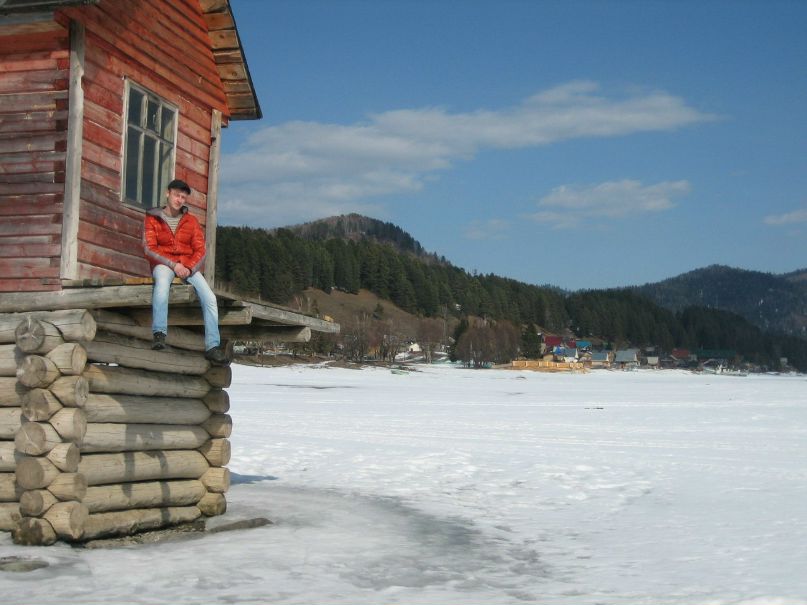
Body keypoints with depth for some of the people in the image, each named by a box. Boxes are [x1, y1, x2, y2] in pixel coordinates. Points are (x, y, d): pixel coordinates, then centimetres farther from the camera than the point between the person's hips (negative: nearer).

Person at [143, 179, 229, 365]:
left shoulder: (191, 221, 14)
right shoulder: (153, 219, 5)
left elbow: (200, 250, 8)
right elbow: (149, 249, -4)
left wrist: (189, 268, -13)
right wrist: (173, 265, -16)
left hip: (188, 265, 3)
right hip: (162, 263, -3)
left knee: (209, 297, -20)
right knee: (162, 280, -40)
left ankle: (213, 346, -22)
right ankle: (159, 334, -45)